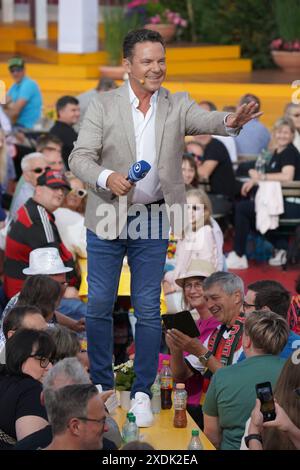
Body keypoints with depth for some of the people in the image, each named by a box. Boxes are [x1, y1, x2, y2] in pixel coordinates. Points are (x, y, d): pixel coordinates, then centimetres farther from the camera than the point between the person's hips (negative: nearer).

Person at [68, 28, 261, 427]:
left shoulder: (177, 105, 1)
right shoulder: (103, 105, -3)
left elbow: (205, 120, -17)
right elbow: (80, 157, -7)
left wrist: (231, 121, -41)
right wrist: (107, 179, -27)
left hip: (153, 223, 1)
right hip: (107, 219, 0)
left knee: (149, 310, 3)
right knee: (99, 305, 6)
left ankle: (142, 392, 14)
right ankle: (101, 386, 22)